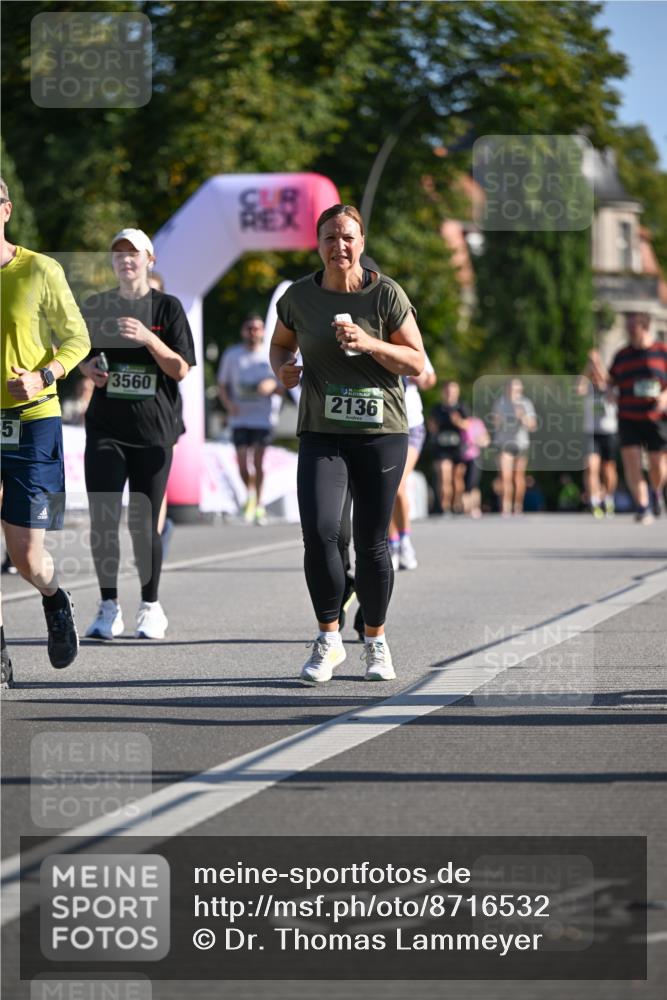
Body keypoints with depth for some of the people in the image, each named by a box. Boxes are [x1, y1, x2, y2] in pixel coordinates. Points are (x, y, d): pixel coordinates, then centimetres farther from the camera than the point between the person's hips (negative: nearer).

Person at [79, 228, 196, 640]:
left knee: (143, 523, 1)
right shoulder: (97, 306, 10)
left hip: (153, 428, -2)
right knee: (102, 519, -7)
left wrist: (148, 338, -19)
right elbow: (82, 357, 21)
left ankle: (151, 607, 16)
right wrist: (90, 368, -3)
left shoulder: (167, 307, 1)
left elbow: (181, 370, -4)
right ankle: (109, 608, 2)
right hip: (106, 426, 2)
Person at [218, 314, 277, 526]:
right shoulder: (231, 355, 4)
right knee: (242, 463, -6)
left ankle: (258, 503, 11)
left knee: (258, 462, -1)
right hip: (239, 419, 0)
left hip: (262, 418, 0)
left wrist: (271, 385, -17)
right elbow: (222, 385, 8)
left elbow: (279, 386, 7)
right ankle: (250, 494, 21)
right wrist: (228, 403, -11)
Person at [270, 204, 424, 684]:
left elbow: (416, 361, -3)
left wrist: (370, 344, -19)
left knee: (371, 543, 3)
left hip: (381, 433, -1)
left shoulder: (386, 294, -4)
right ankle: (328, 641, -3)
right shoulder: (299, 297, 2)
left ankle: (376, 642, 23)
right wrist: (282, 368, -3)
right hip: (322, 433, 1)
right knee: (318, 532, -17)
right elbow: (281, 342, 20)